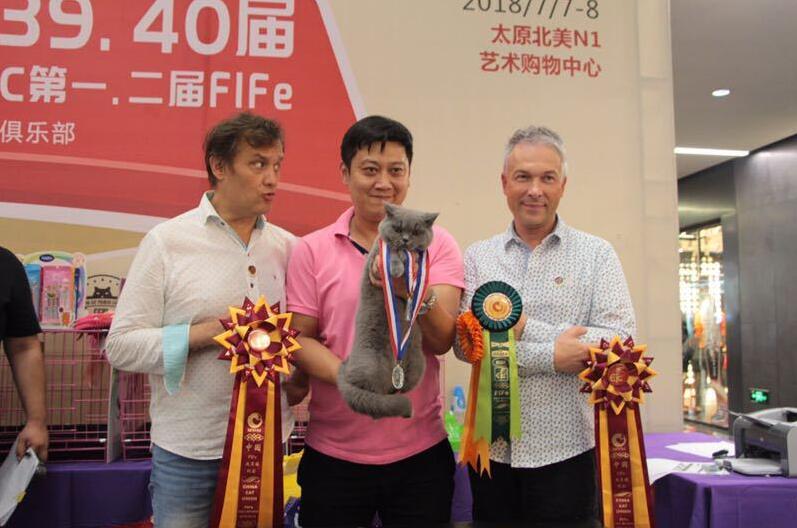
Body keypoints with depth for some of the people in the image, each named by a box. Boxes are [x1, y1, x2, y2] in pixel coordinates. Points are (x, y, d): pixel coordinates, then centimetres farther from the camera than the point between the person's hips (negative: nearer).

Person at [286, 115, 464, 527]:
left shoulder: (436, 244, -2)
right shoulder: (311, 250, -1)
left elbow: (442, 342, -10)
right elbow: (299, 338, -3)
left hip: (420, 453, 1)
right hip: (332, 455, 0)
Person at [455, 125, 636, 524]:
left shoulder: (597, 255, 0)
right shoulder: (478, 256, 3)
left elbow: (618, 342, -12)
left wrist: (523, 327, -15)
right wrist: (551, 356, -18)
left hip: (565, 448, -1)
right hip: (491, 447, 2)